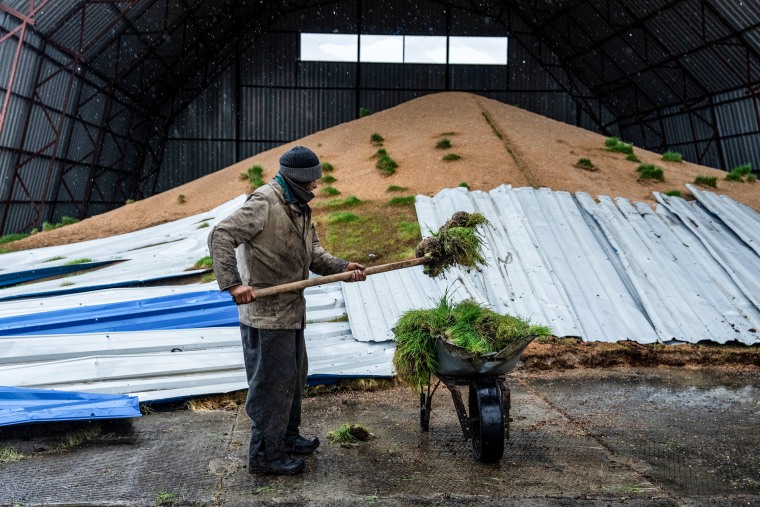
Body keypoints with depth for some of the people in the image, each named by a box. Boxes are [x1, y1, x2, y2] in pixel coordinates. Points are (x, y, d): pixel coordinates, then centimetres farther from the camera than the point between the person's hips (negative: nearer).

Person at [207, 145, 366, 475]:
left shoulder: (299, 207, 11)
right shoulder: (264, 203, -19)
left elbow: (312, 253, 14)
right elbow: (220, 236, -25)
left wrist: (342, 268, -2)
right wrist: (233, 284, -32)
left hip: (291, 309, 10)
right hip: (266, 312, -10)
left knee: (295, 375, 21)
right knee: (273, 381, -1)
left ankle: (287, 436, 39)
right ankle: (264, 454, 12)